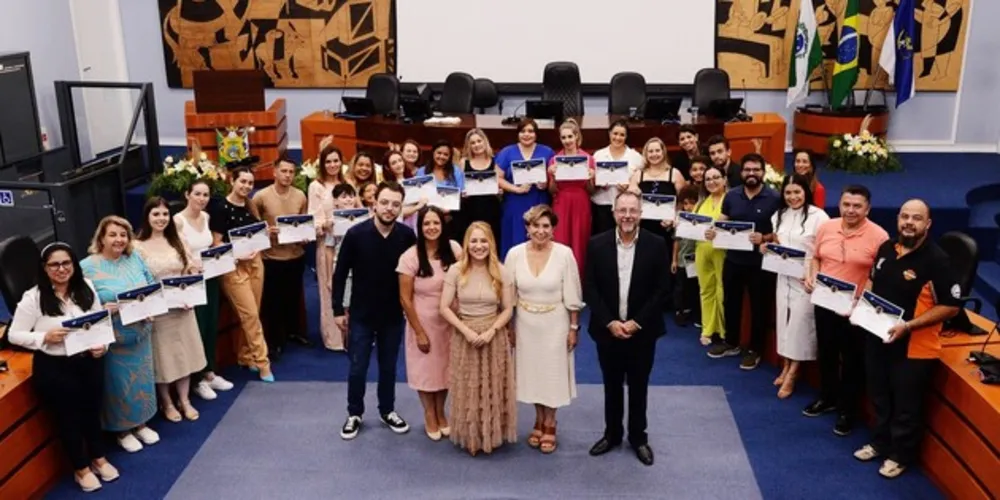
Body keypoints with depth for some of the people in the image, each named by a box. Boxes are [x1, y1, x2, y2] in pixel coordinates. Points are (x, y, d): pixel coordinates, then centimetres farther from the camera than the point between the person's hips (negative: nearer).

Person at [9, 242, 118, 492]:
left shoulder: (86, 288, -3)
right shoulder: (33, 298, -14)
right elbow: (14, 335, -10)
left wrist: (102, 344, -10)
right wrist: (46, 337, -25)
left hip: (89, 362, 4)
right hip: (54, 368, -4)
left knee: (92, 410, 21)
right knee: (67, 417, 13)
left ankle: (99, 458, 44)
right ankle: (81, 469, 34)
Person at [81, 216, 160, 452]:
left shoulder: (135, 258, 3)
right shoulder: (88, 267, -12)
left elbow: (153, 285, 9)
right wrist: (105, 308, -28)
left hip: (140, 334, 5)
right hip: (113, 340, -5)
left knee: (142, 380, 17)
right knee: (120, 385, 7)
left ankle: (140, 424, 36)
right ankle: (122, 431, 26)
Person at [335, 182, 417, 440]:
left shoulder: (407, 236, -12)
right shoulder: (356, 234, -15)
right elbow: (340, 274, -7)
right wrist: (338, 310, -5)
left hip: (394, 314, 1)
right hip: (361, 314, -1)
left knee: (388, 367, 16)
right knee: (357, 368, 9)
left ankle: (387, 411, 35)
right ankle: (354, 414, 28)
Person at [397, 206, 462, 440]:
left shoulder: (454, 250, -9)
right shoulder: (410, 257, -16)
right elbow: (405, 299, -11)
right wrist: (419, 332, -10)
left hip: (449, 321, 2)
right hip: (423, 321, -2)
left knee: (445, 366, 14)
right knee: (425, 368, 12)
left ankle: (440, 413, 36)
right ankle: (429, 415, 33)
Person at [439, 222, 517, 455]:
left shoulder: (502, 273, -5)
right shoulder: (456, 271, -7)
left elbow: (508, 309, -2)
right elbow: (445, 308, -7)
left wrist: (491, 331, -16)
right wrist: (467, 331, -16)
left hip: (494, 336, 0)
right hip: (464, 336, 0)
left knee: (493, 390, 8)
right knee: (467, 391, 7)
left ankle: (492, 435, 24)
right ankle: (470, 436, 23)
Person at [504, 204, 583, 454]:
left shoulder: (564, 254, -14)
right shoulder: (515, 254, -9)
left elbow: (572, 297, -7)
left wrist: (574, 328, -5)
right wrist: (508, 327, 2)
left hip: (554, 323, -2)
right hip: (526, 324, 2)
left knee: (552, 373, 10)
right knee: (533, 373, 14)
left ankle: (549, 425, 29)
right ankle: (539, 421, 36)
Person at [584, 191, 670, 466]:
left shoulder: (656, 244, -7)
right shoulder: (597, 244, -5)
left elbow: (661, 289, -7)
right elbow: (590, 288, -5)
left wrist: (637, 322, -13)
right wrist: (609, 322, -13)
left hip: (642, 330, -1)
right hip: (607, 329, 1)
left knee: (638, 387, 13)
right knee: (612, 386, 15)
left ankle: (638, 437, 28)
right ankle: (612, 434, 31)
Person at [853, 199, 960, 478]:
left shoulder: (936, 260, -20)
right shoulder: (886, 248, -1)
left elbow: (951, 306, -18)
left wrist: (909, 326, -24)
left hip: (914, 347, -6)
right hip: (877, 337, 6)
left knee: (906, 406, 10)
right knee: (880, 397, 22)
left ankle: (900, 455, 29)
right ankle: (880, 442, 42)